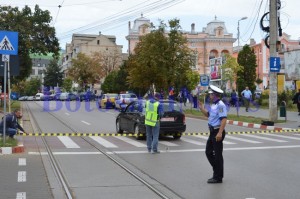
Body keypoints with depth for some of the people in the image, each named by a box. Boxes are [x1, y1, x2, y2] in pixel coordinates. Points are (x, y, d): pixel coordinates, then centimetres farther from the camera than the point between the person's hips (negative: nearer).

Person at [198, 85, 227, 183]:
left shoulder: (220, 105, -17)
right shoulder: (213, 105, 13)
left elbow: (224, 119, -24)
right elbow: (208, 115, 26)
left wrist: (220, 133, -28)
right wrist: (201, 108, 12)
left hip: (217, 132, -10)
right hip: (212, 132, 10)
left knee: (218, 155, -1)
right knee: (208, 152, 15)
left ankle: (218, 177, 8)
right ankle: (217, 172, 25)